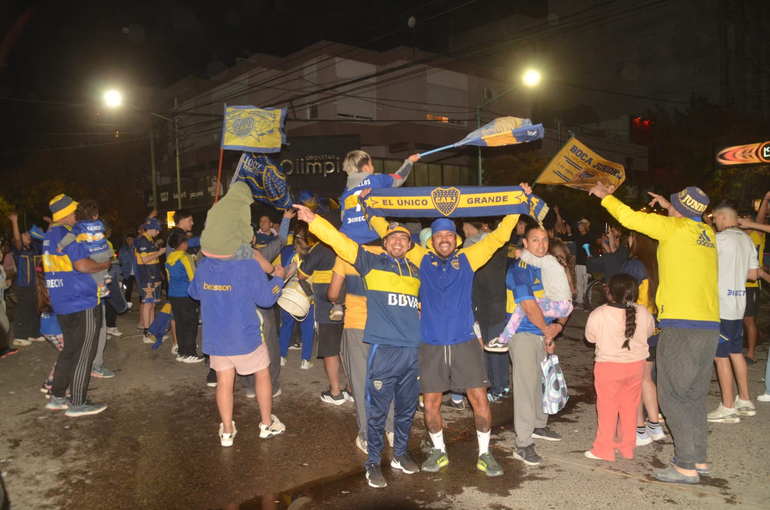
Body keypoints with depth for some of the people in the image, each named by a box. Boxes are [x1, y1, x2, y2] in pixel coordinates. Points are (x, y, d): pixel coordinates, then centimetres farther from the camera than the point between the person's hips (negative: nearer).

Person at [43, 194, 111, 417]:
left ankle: (57, 397, 23)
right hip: (82, 303, -9)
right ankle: (78, 403, 4)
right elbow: (82, 265, -22)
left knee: (69, 350, 18)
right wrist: (104, 265, -6)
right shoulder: (67, 234, -15)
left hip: (62, 304, 9)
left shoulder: (49, 235, 15)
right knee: (83, 353, -2)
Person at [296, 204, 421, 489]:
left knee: (407, 407, 15)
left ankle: (400, 454, 35)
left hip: (413, 351, 4)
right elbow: (340, 242, -5)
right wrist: (313, 221, -13)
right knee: (378, 410, 2)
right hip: (383, 349, -4)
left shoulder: (416, 272, 15)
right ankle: (373, 462, 21)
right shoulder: (372, 263, 3)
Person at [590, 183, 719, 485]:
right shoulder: (707, 233, 12)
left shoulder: (675, 227, -6)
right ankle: (699, 458, 23)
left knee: (673, 395, -1)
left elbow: (628, 217, -3)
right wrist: (669, 208, 39)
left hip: (681, 325, -8)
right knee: (694, 394, 16)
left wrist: (605, 196, 11)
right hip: (710, 326, 8)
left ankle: (686, 467, 2)